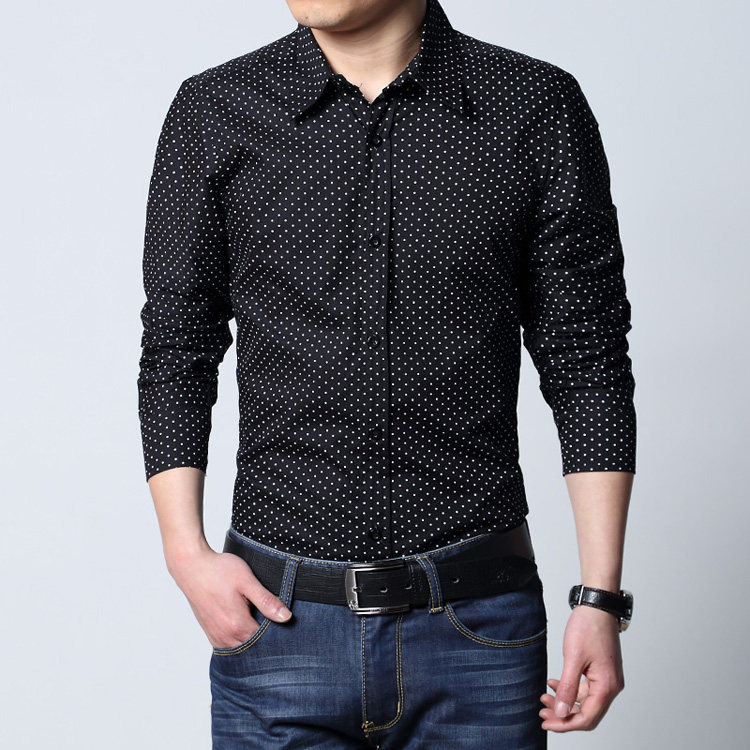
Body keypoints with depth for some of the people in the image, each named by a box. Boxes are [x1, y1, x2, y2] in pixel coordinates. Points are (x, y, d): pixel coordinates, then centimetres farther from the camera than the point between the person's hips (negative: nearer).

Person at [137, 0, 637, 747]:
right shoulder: (214, 113, 1)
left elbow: (587, 363, 0)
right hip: (279, 620, 1)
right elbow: (175, 355, 7)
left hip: (477, 624, 0)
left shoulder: (540, 108, -2)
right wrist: (187, 553, -5)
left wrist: (600, 598, -4)